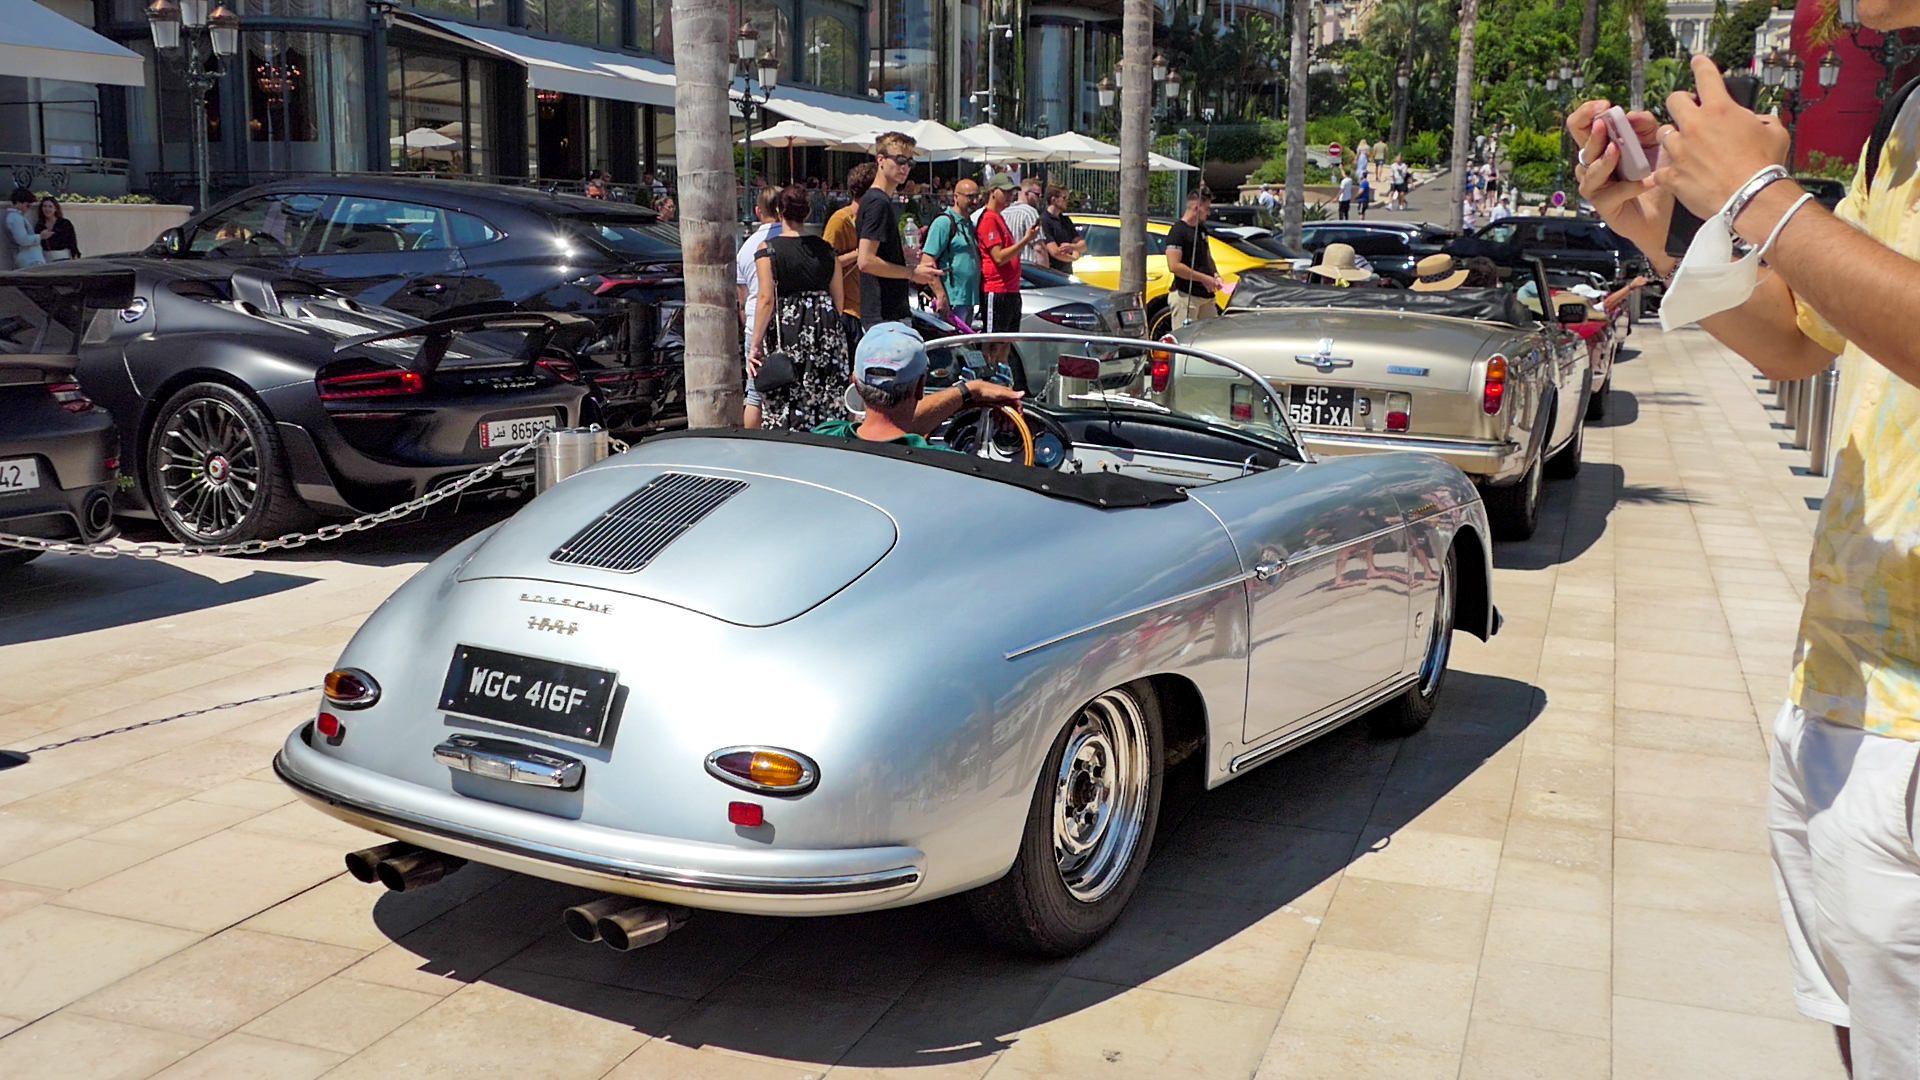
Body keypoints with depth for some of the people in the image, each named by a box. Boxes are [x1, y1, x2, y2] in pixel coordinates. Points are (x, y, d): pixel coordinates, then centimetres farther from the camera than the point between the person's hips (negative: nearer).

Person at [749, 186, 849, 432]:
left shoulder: (768, 250, -5)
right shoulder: (826, 249, 6)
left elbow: (767, 300, -10)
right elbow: (838, 298, 8)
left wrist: (755, 344, -8)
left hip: (786, 331, -3)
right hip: (826, 332, 3)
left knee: (785, 404, 0)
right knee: (827, 404, 8)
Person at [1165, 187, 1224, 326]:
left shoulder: (1201, 229, 17)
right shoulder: (1178, 231, -11)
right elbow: (1174, 266, -21)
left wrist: (1215, 275, 9)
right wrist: (1204, 278, -17)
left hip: (1206, 296, 9)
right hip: (1185, 296, -9)